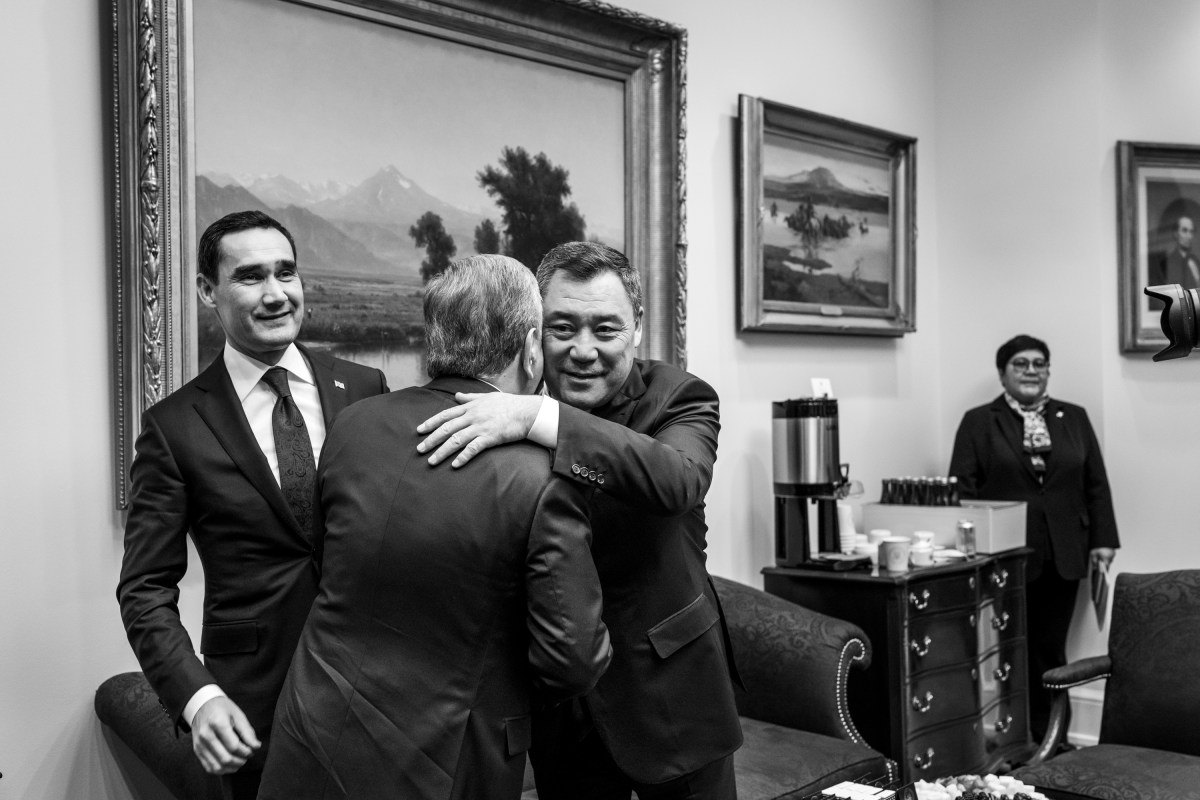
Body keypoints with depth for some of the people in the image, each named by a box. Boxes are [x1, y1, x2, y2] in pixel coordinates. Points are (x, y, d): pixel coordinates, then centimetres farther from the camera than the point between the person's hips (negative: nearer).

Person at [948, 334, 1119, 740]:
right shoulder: (978, 422, 2)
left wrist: (1103, 538, 4)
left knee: (1051, 650, 7)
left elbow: (1096, 483, 11)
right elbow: (962, 490, -3)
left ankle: (1046, 734, 16)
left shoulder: (1074, 418, 12)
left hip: (1063, 555, 3)